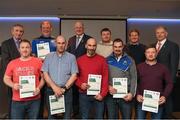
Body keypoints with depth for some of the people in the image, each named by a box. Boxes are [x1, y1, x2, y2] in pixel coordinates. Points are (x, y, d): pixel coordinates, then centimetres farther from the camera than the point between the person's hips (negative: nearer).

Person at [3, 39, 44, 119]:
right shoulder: (12, 63, 5)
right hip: (17, 101, 1)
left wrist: (39, 88, -10)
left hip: (34, 100, -1)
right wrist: (13, 85, -10)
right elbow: (6, 78, 10)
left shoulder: (38, 61, 1)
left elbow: (43, 77, 6)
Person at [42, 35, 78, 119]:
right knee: (51, 116, 11)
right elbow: (45, 74, -1)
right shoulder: (49, 56, 6)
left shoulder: (71, 57, 2)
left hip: (66, 91, -1)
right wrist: (55, 87, -12)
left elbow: (74, 75, -3)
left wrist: (64, 88, -11)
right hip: (51, 91, 1)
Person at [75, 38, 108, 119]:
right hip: (84, 95, 1)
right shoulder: (79, 60, 5)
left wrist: (102, 94, -8)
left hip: (98, 95, -1)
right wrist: (80, 84, -9)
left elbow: (105, 78, -2)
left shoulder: (102, 60, 1)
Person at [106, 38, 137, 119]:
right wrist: (108, 87, -12)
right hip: (110, 95, 1)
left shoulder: (129, 60, 4)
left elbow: (133, 78, 0)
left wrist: (132, 93, -8)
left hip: (125, 95, 0)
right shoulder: (107, 60, 5)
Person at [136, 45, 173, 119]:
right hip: (142, 100, 0)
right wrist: (137, 94, -11)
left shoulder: (163, 68, 4)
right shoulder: (139, 67, 4)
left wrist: (165, 96, -9)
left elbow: (169, 83, 4)